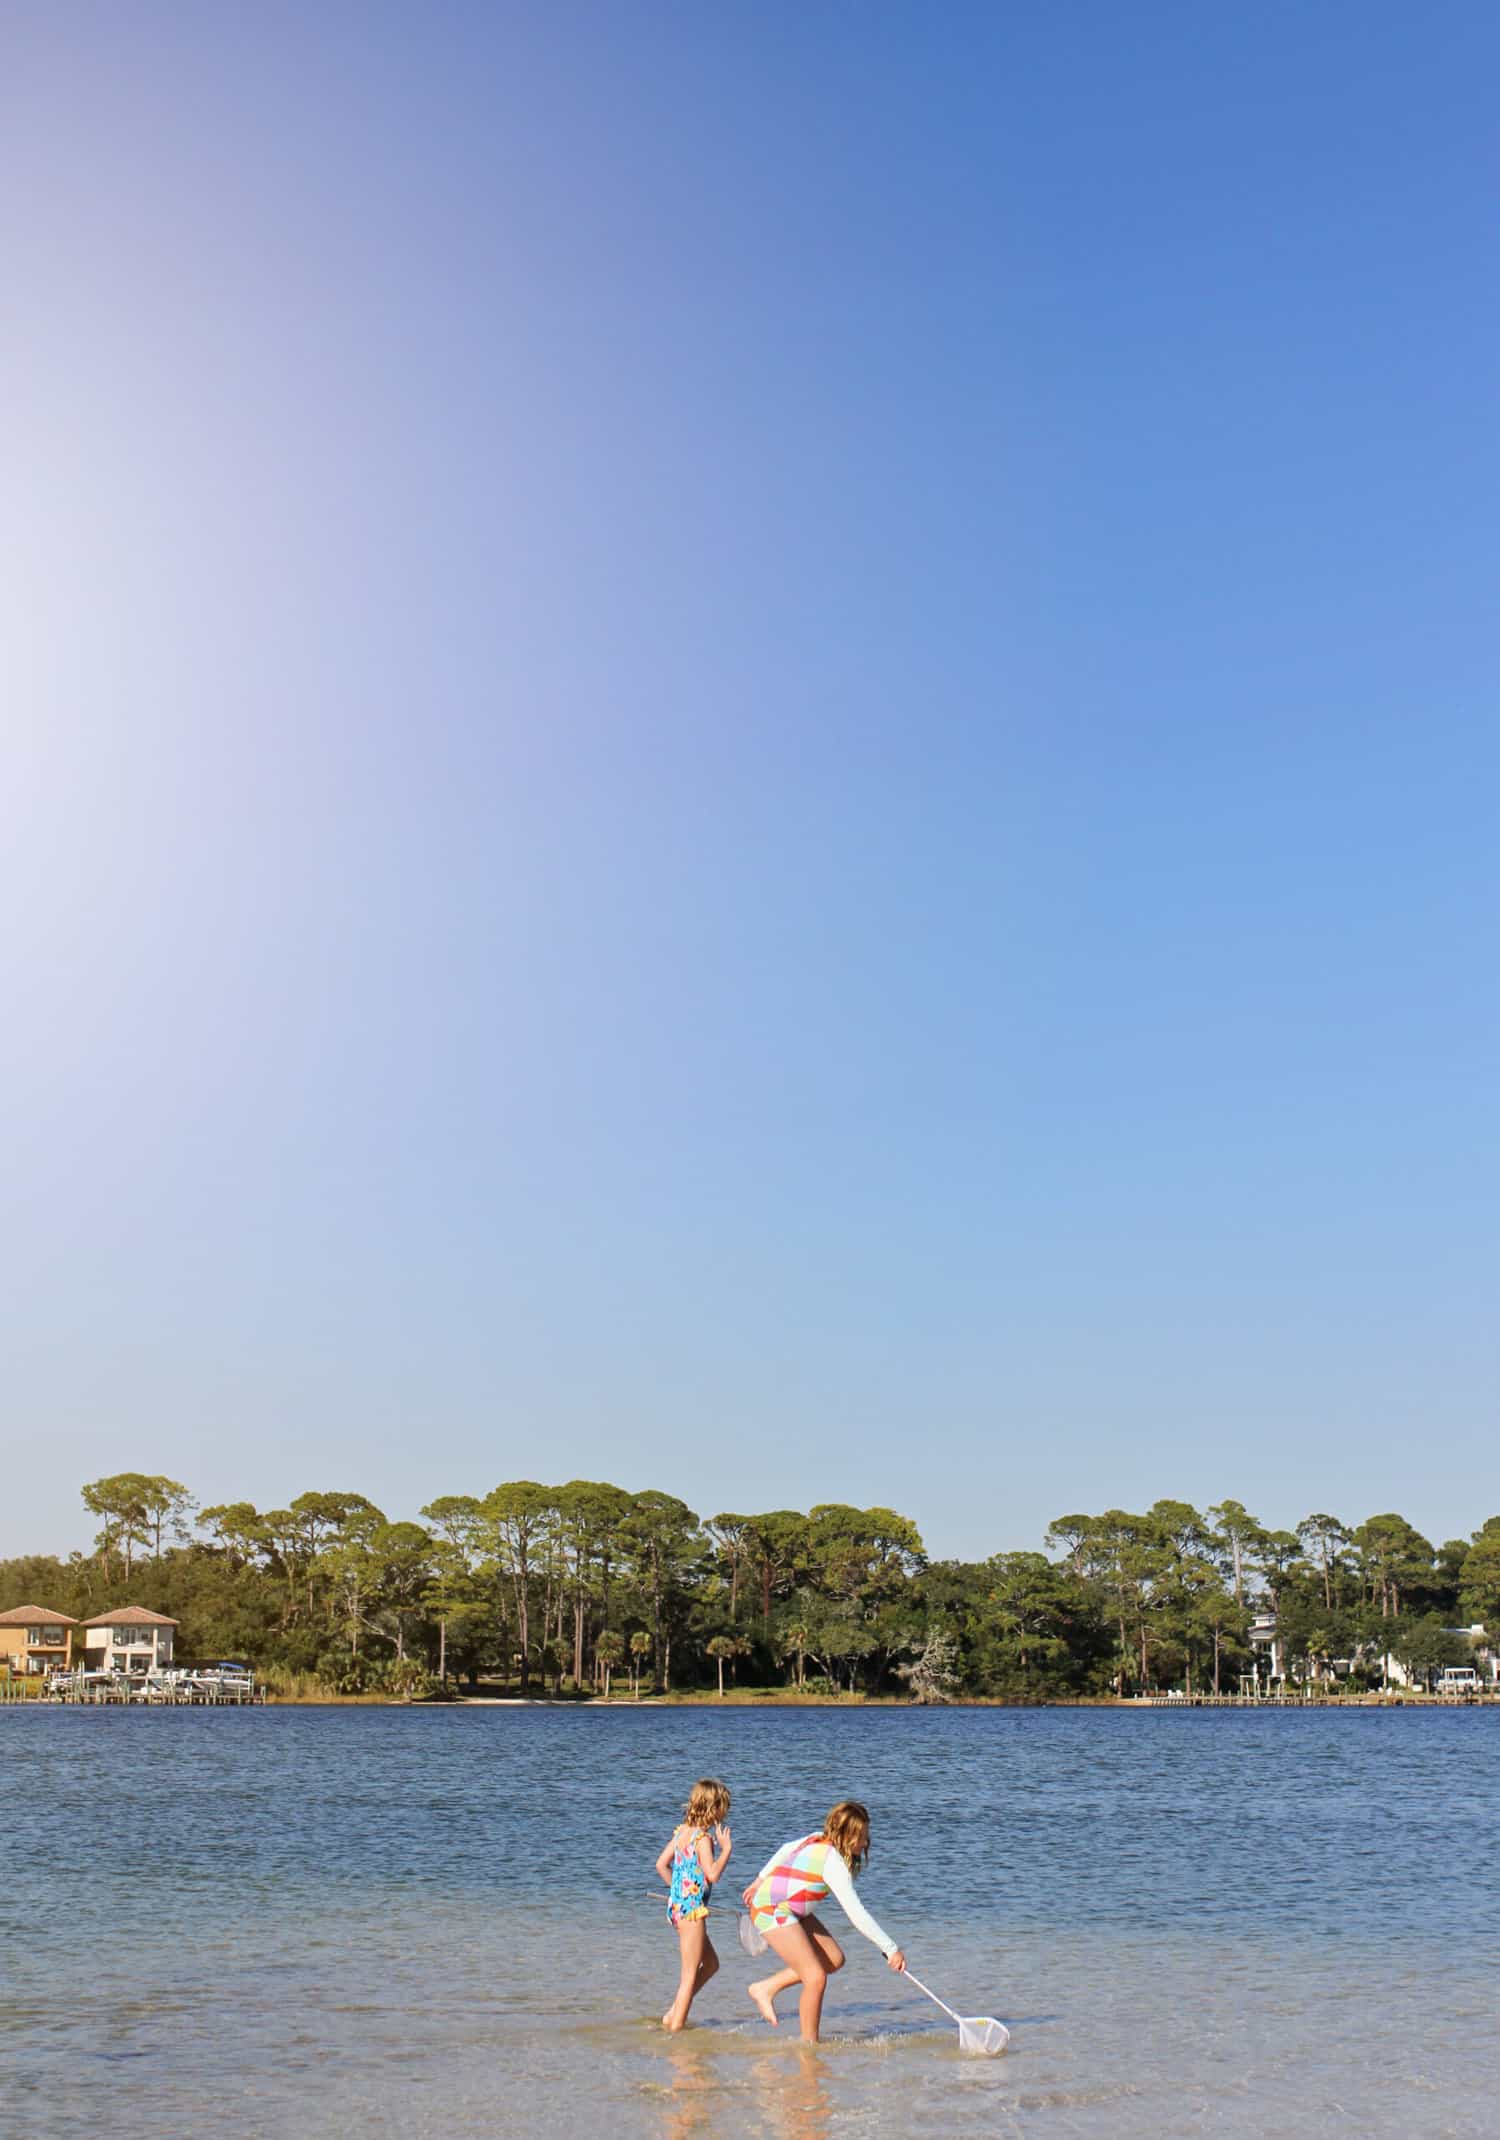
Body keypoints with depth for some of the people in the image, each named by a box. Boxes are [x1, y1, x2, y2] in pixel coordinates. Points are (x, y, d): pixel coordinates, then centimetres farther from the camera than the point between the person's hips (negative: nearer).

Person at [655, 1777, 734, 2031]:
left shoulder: (681, 1831, 9)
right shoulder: (703, 1837, -16)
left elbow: (661, 1864, 13)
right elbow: (712, 1874, -25)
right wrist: (726, 1849, -15)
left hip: (677, 1904, 9)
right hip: (692, 1907, -9)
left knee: (711, 1963, 20)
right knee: (690, 1973, 2)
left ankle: (673, 2014, 22)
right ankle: (676, 2024, 6)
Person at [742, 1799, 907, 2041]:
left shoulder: (818, 1840, 3)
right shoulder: (834, 1862, -24)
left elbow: (785, 1850, 20)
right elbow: (857, 1914, -27)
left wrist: (761, 1880, 31)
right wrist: (890, 1949, -23)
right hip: (773, 1912, -10)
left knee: (834, 1960, 6)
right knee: (816, 1977, -15)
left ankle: (766, 1988, 14)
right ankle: (810, 2043, -3)